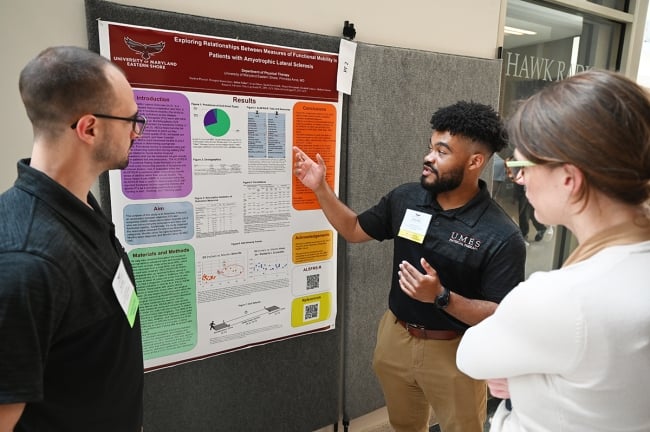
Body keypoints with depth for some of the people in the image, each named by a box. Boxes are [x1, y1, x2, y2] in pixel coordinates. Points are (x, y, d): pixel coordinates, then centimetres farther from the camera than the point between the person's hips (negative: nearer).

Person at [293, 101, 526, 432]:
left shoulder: (502, 237, -21)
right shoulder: (404, 198, -7)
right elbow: (354, 230, 5)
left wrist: (441, 297, -31)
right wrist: (320, 188, -7)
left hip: (453, 351, -4)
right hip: (395, 337, 5)